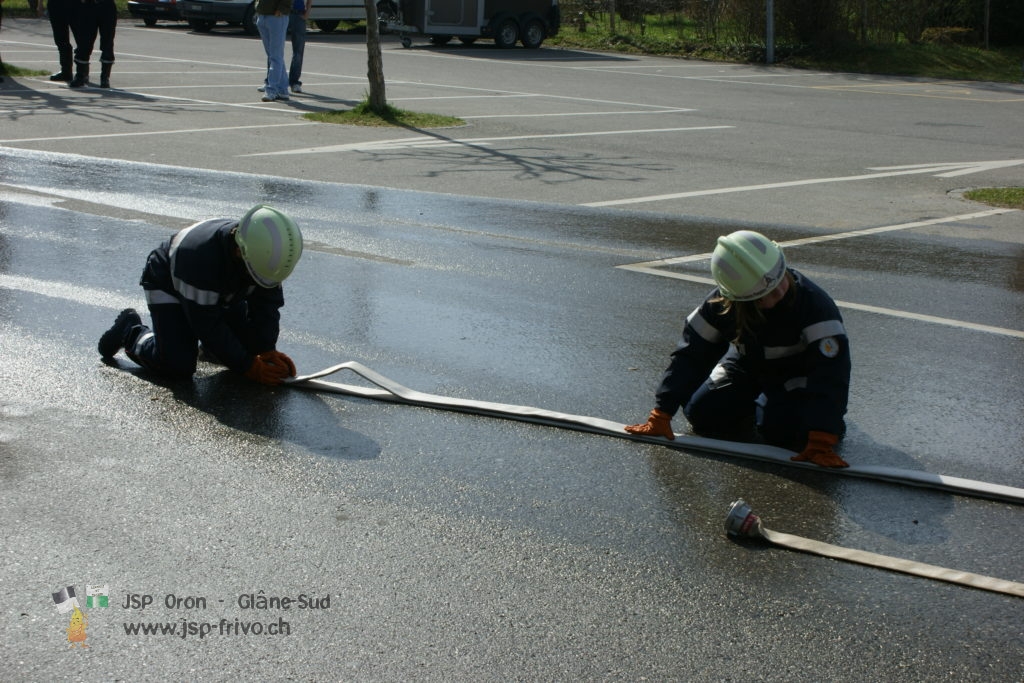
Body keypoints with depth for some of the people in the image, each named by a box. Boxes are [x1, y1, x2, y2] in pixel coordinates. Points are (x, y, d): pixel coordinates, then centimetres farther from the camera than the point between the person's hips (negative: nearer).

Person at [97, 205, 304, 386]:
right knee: (178, 366, -21)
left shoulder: (263, 252, -26)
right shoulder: (199, 257, -43)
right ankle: (131, 333, 7)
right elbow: (207, 323, -36)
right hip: (169, 288, -6)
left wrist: (267, 350, -27)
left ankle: (210, 343, 26)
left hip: (223, 294, 6)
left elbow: (267, 303, -15)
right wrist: (248, 366, -33)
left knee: (256, 343, -4)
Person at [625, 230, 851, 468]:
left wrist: (820, 442, -47)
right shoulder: (723, 303, -24)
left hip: (798, 372, -4)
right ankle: (755, 403, 17)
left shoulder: (813, 303, -35)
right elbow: (691, 355, -16)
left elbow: (830, 368, -39)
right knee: (702, 413, -13)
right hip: (748, 366, 4)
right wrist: (661, 415, -21)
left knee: (783, 431, -28)